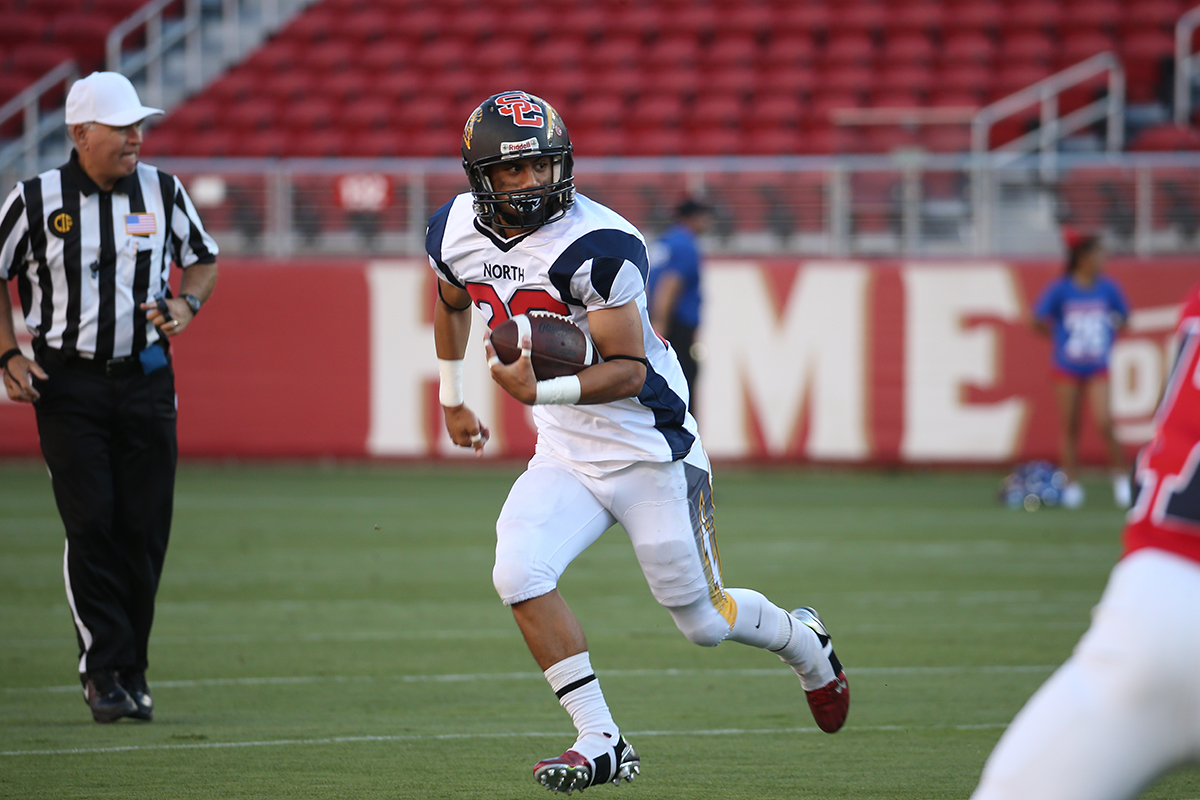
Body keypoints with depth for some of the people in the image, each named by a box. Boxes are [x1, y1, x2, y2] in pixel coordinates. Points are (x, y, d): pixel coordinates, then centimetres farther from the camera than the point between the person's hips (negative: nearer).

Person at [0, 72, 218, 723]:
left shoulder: (162, 193, 3)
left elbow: (203, 260, 17)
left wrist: (187, 303, -5)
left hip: (145, 379, 3)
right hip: (68, 383, -3)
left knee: (145, 529, 1)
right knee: (91, 525, -12)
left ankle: (130, 674, 12)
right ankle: (105, 670, -7)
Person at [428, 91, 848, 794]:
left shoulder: (597, 246, -25)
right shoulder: (457, 232, -5)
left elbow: (629, 369, -25)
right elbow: (452, 303, 19)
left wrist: (541, 392, -40)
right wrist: (453, 399, 27)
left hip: (651, 451, -5)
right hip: (564, 456, 5)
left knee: (704, 621, 7)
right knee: (520, 574, -20)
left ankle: (802, 642, 41)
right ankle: (601, 743, -11)